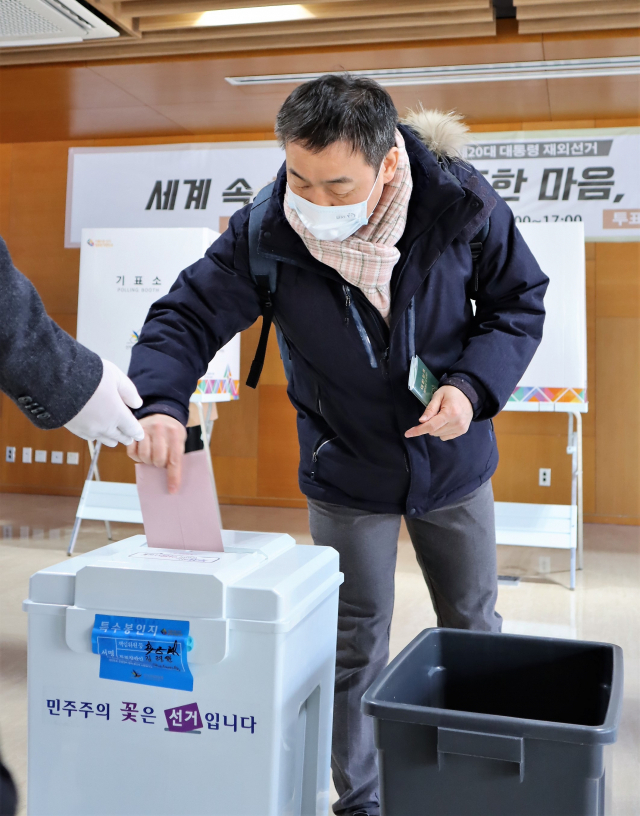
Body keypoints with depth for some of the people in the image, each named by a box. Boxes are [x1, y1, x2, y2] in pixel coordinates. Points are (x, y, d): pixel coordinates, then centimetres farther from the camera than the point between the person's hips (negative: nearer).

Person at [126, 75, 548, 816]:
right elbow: (187, 317, -16)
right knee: (355, 647, 7)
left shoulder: (463, 204, -21)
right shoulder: (264, 234, -22)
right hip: (347, 475, -1)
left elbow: (519, 302, -7)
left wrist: (474, 386, -23)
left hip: (453, 462, 2)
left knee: (474, 630, 18)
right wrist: (160, 402, -36)